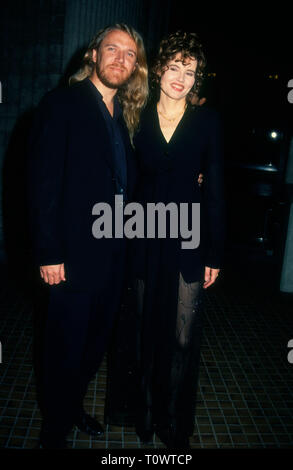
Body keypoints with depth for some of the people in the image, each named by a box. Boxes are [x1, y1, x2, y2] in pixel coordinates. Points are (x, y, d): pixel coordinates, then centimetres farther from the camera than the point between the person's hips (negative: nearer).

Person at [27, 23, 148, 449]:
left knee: (96, 342, 18)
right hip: (76, 255, -6)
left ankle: (72, 406, 43)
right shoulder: (63, 104, -7)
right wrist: (48, 254, -16)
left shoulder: (125, 115, 13)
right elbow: (43, 183, -12)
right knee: (66, 349, 8)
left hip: (115, 254, 7)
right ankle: (54, 432, 32)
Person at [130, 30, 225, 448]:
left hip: (188, 240, -1)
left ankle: (176, 424, 26)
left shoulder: (207, 121, 1)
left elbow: (215, 189, 0)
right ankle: (146, 414, 34)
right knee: (146, 328, 13)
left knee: (183, 337, 4)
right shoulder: (139, 118, 5)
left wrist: (215, 253, -2)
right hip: (145, 240, 2)